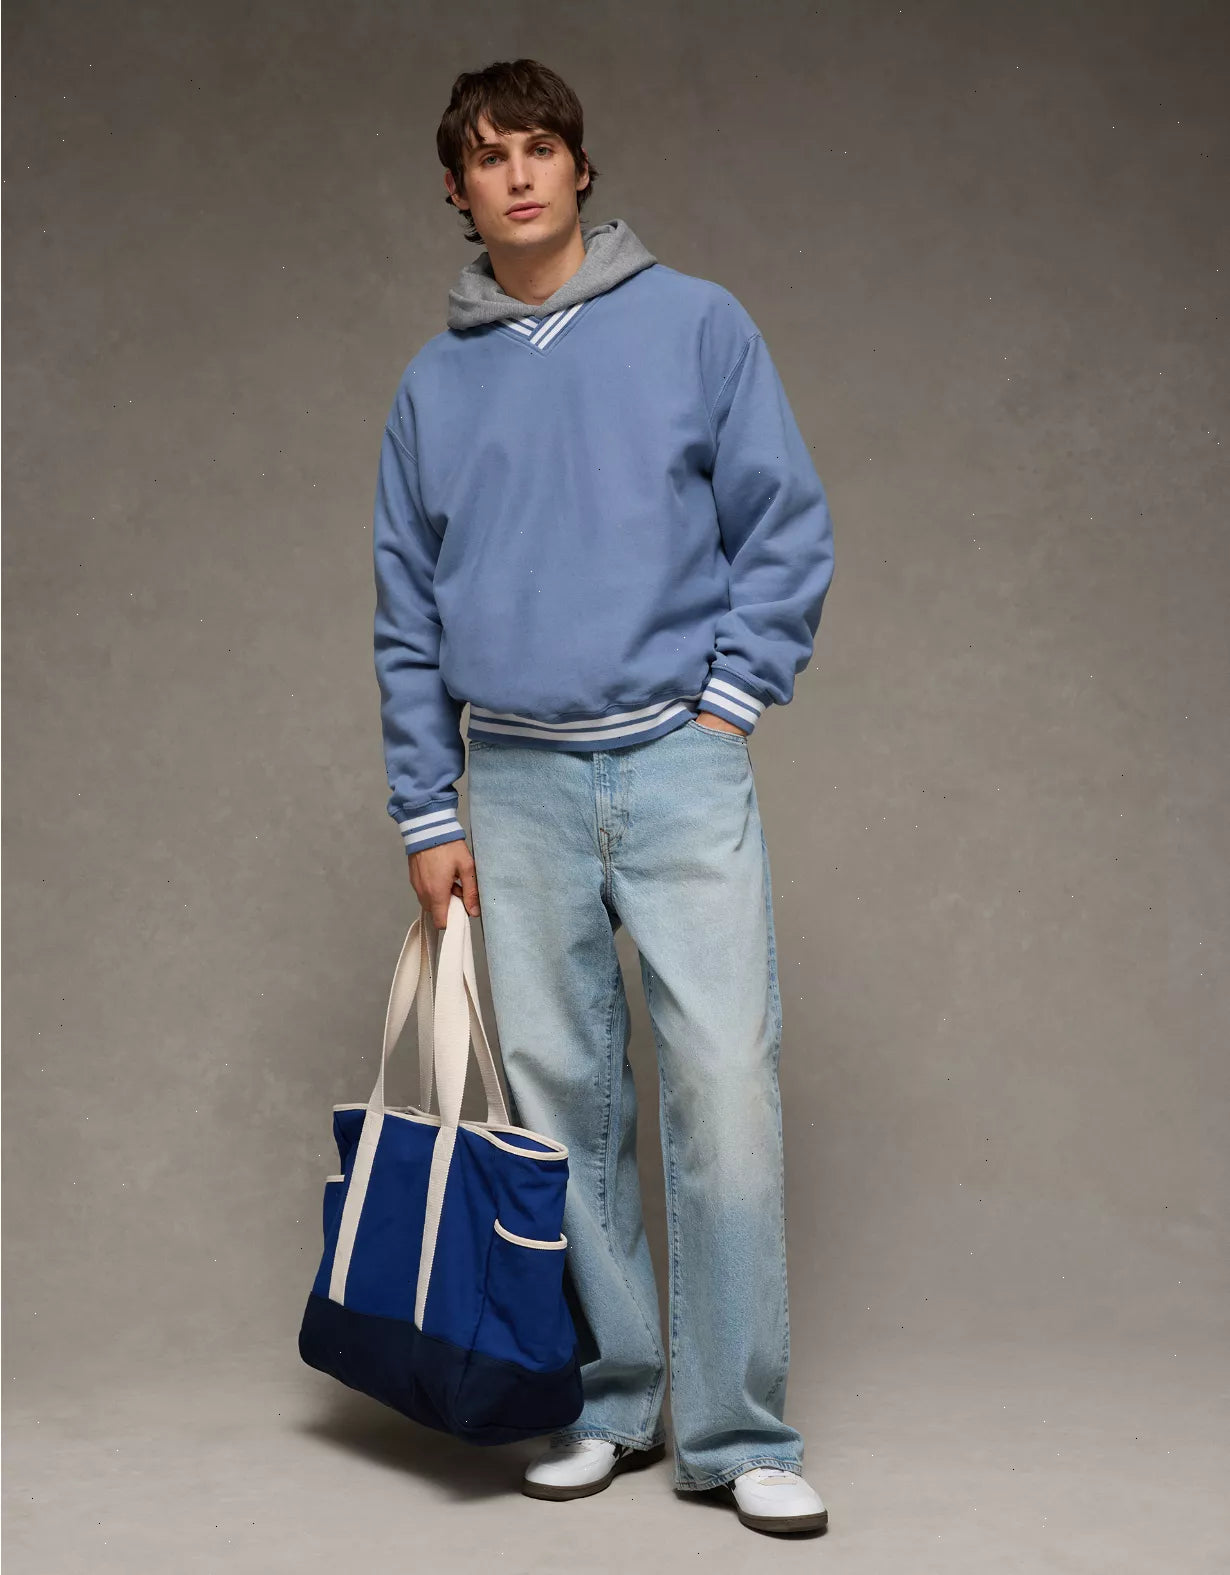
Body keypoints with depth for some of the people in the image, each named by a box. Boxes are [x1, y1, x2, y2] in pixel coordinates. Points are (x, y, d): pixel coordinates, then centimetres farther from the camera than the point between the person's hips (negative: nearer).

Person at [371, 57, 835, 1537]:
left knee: (724, 1083, -9)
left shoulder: (695, 325, 4)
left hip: (679, 761, -3)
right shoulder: (434, 383, 12)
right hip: (515, 782, 3)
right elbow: (407, 619, 13)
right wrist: (427, 812, 8)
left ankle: (738, 1432, 1)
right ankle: (606, 1401, 19)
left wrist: (726, 701, -5)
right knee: (559, 1099, 5)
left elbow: (789, 528, 4)